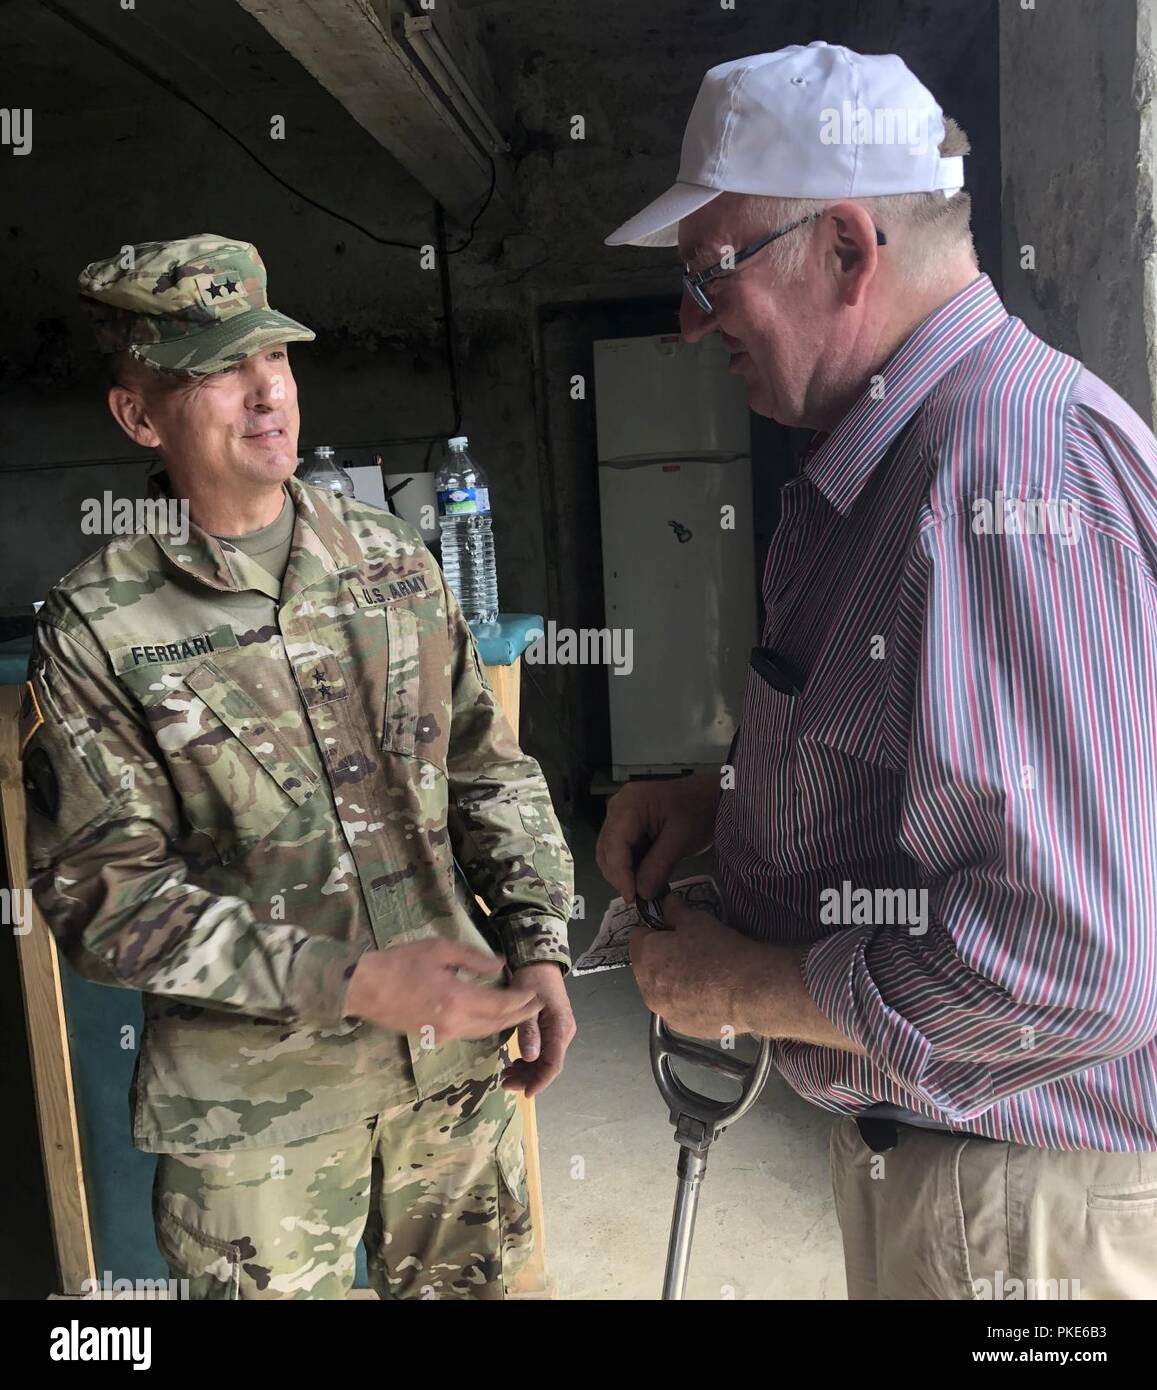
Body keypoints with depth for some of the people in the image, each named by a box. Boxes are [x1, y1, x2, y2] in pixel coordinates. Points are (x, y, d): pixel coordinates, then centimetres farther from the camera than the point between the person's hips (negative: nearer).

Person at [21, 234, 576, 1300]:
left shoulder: (391, 557, 0)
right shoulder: (98, 631, -12)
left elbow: (489, 767, 6)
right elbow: (106, 893, -14)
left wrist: (539, 944, -2)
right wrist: (353, 983, -22)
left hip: (459, 1048, 4)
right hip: (258, 1101, -3)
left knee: (471, 1280, 24)